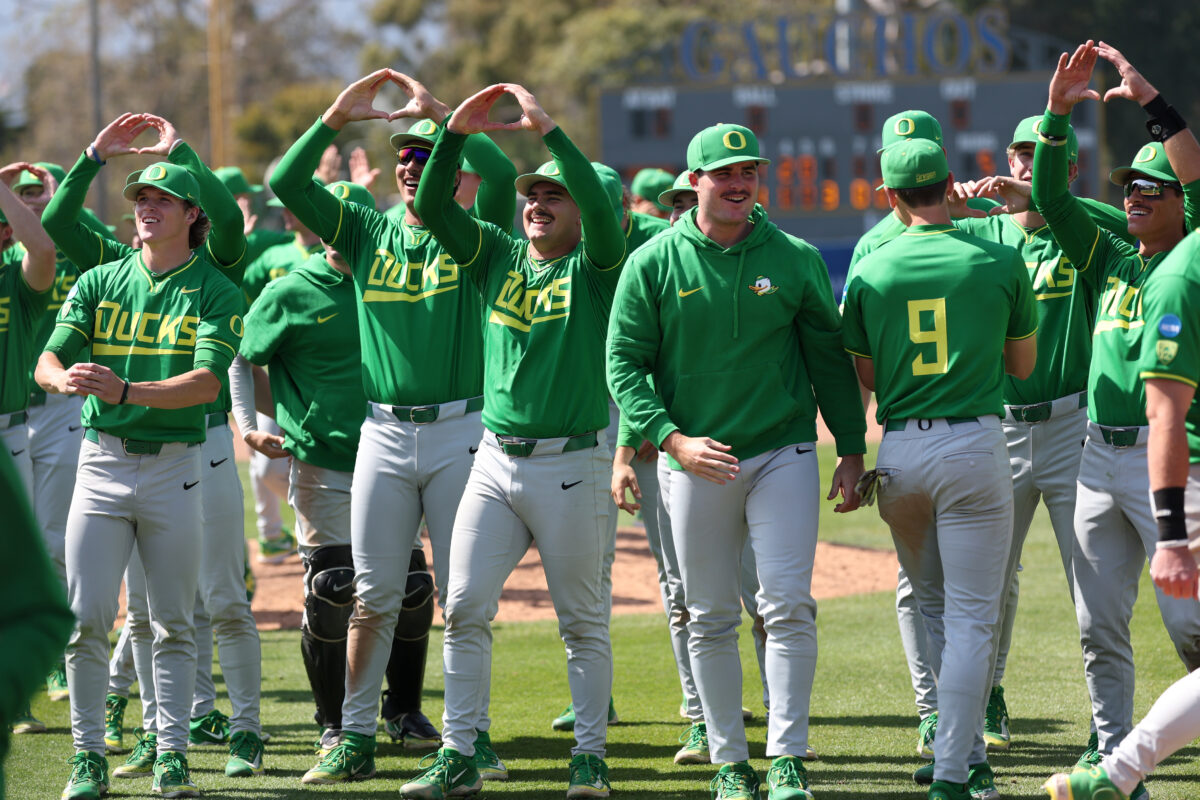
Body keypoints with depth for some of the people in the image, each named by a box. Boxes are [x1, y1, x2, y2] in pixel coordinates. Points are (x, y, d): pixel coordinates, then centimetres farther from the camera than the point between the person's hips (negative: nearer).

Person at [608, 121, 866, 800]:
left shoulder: (796, 259, 1)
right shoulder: (654, 264, -2)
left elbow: (829, 356, 8)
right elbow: (625, 364, -2)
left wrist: (852, 450, 5)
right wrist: (674, 440, -14)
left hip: (784, 455, 0)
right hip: (696, 463, 1)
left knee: (789, 605, -11)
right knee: (710, 619, 6)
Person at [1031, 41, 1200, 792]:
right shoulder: (1111, 260, 16)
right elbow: (1052, 197, 9)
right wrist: (1058, 113, -2)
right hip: (1100, 454, 7)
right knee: (1100, 623, 7)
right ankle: (1112, 757, 14)